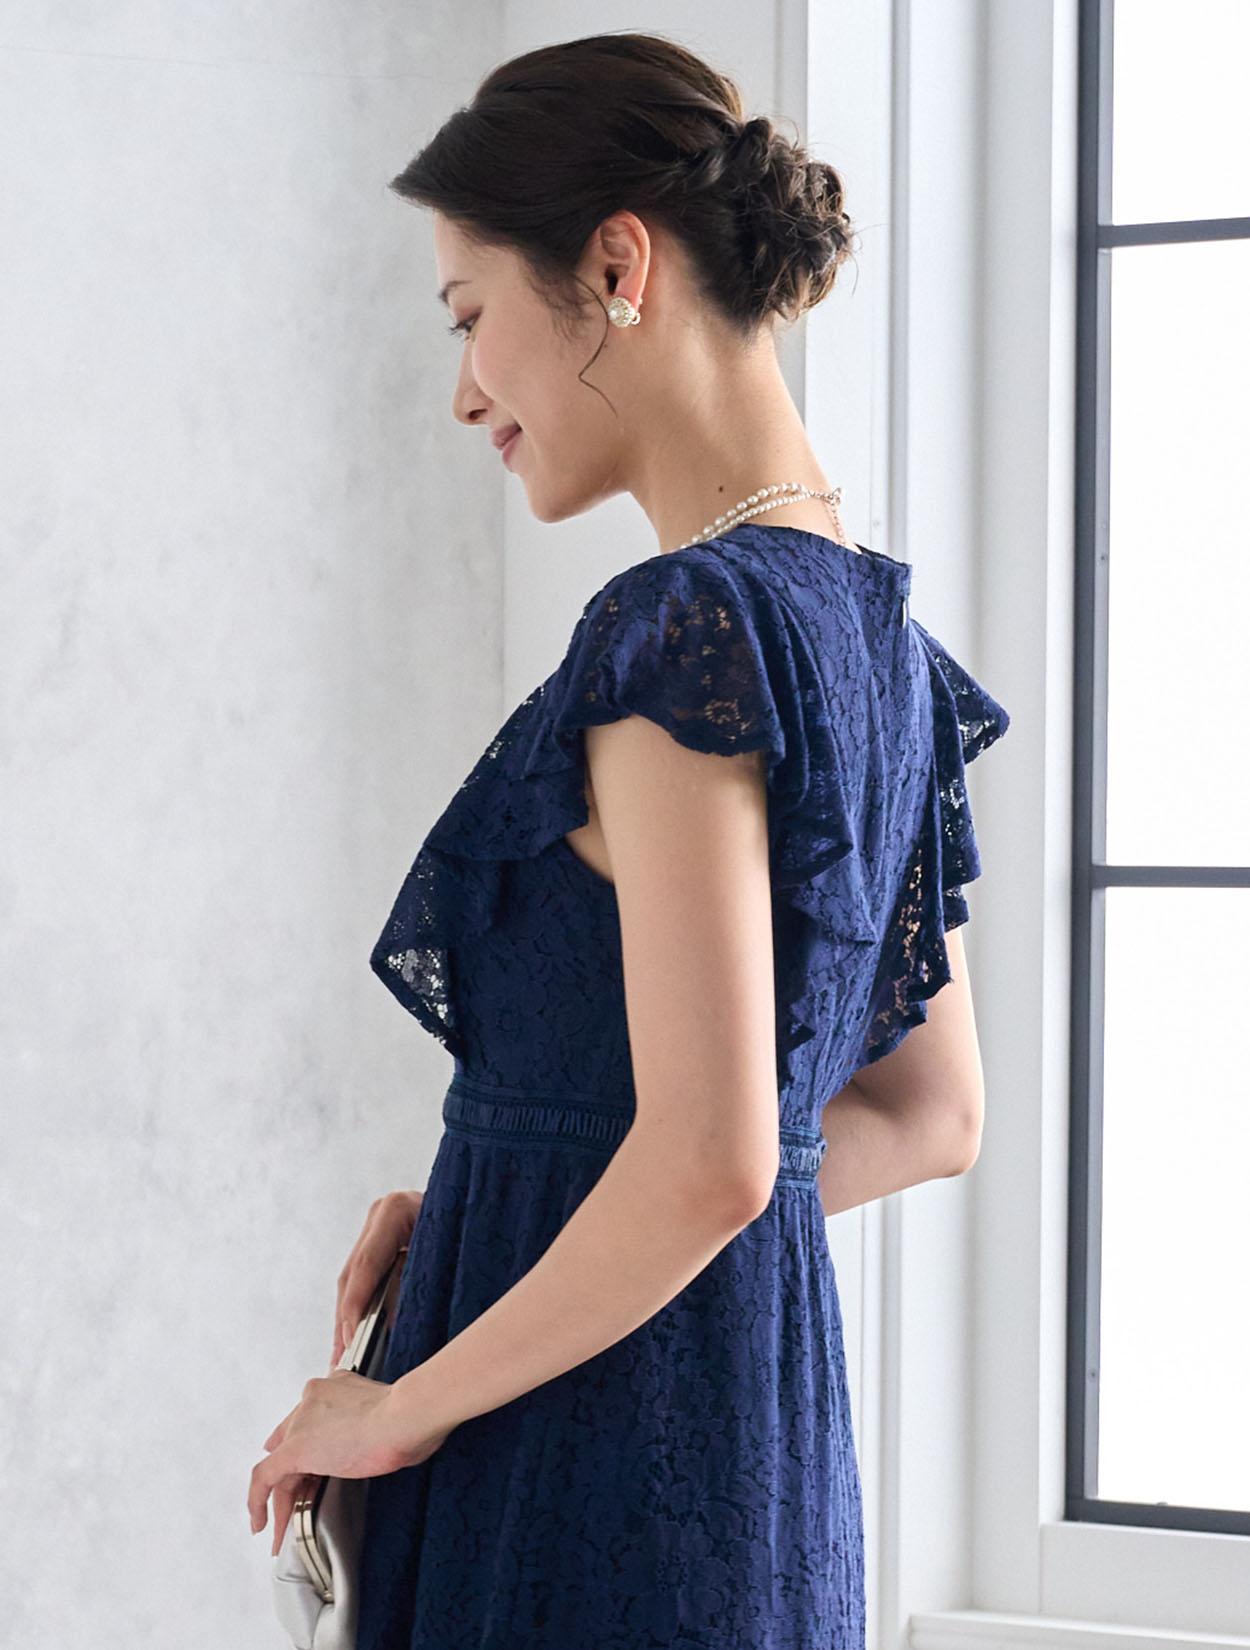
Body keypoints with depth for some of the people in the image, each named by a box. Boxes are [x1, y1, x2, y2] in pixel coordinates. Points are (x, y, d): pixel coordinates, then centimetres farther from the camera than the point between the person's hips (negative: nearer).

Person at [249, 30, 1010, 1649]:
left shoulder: (684, 630, -17)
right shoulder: (872, 630, 10)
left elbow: (705, 1163, -24)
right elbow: (932, 1116, 18)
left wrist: (395, 1411, -11)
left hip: (594, 1456, -9)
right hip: (767, 1435, 9)